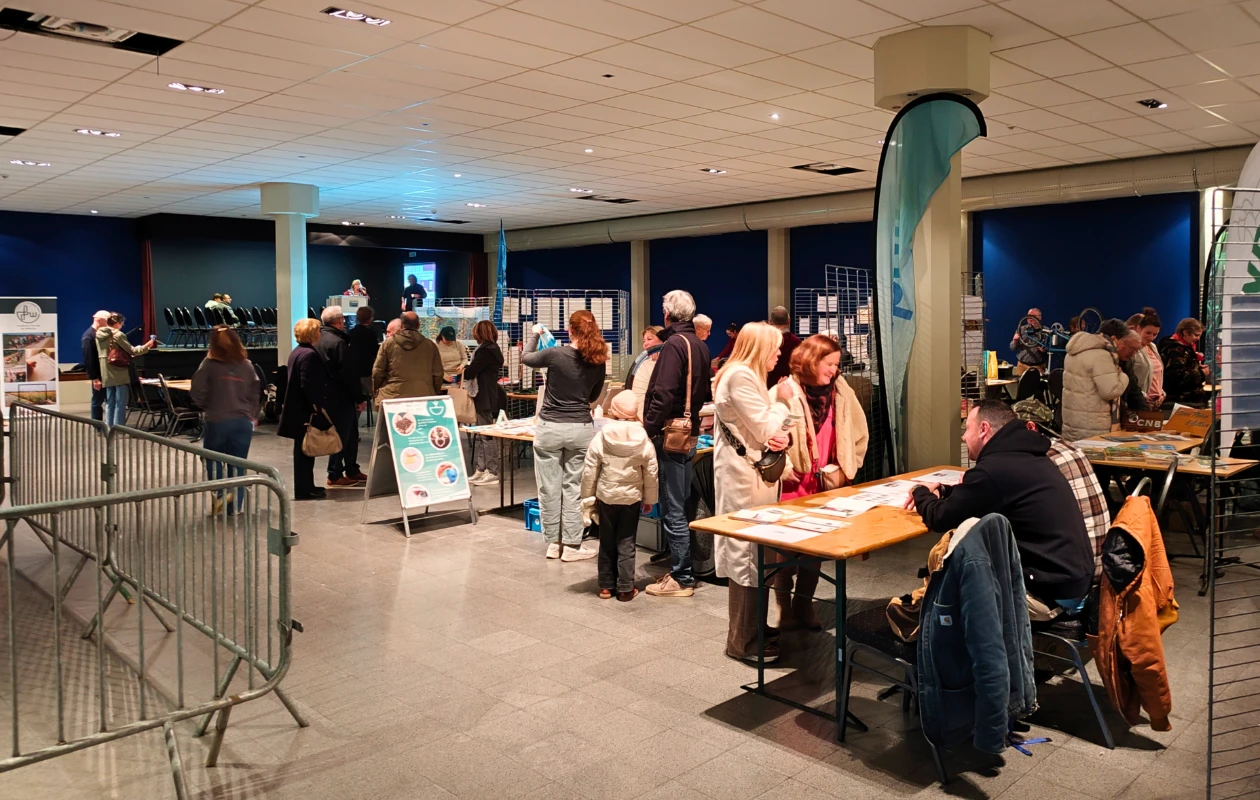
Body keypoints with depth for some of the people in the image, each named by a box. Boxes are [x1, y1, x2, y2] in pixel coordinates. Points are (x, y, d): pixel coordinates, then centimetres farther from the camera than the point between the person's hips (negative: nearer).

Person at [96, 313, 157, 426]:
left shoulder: (99, 335, 10)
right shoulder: (118, 335, -14)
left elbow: (100, 355, 18)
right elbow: (131, 351, -11)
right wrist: (147, 346, -1)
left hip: (106, 375, 7)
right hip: (120, 374, -7)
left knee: (109, 403, 13)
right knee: (120, 404, -2)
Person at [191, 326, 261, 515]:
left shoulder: (210, 364, -6)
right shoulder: (247, 365, 2)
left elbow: (197, 392, -8)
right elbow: (256, 394, 6)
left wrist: (207, 406, 9)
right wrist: (253, 416, 17)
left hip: (217, 421, -2)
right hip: (243, 421, 3)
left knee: (214, 461, 14)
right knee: (238, 464, 9)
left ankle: (220, 495, -3)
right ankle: (234, 506, 10)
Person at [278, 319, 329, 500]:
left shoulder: (296, 352, 14)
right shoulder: (309, 354, -18)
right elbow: (308, 385, -24)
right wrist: (316, 407, -19)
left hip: (298, 408, 10)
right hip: (306, 410, -10)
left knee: (303, 449, 15)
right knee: (306, 449, -4)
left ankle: (306, 486, 24)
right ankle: (304, 489, 1)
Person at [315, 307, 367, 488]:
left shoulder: (318, 339, 9)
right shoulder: (338, 342, -19)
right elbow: (350, 373, -20)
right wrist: (359, 398, -13)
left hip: (326, 395, 9)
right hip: (341, 397, -9)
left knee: (350, 434, 16)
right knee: (342, 435, 0)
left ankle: (352, 471, 23)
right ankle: (335, 475, 6)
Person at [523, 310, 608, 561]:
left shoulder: (556, 354, -10)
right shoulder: (598, 361, 0)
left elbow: (526, 358, 10)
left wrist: (534, 333, 26)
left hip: (550, 428, -2)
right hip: (581, 429, 2)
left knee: (549, 488, 8)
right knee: (573, 488, 7)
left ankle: (553, 543, 16)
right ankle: (571, 546, 9)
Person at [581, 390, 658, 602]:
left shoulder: (600, 438, -9)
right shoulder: (644, 441, -8)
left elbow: (589, 470, -6)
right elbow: (650, 473, -2)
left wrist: (588, 495, 8)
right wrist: (650, 498, 10)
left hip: (606, 496, 0)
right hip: (632, 497, 0)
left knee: (607, 542, 12)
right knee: (626, 544, 6)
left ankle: (606, 585, 19)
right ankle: (625, 588, 8)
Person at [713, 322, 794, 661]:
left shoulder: (749, 376, 17)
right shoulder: (740, 377, -16)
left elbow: (769, 430, 15)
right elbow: (764, 431, -17)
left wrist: (782, 435, -8)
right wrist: (782, 402, -1)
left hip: (754, 474, 11)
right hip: (743, 477, -11)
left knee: (754, 553, 15)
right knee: (747, 555, -5)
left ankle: (751, 631, 25)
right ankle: (742, 641, 4)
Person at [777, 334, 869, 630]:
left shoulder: (840, 391, 5)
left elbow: (857, 433, 13)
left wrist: (843, 468, 6)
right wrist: (782, 469, -14)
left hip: (826, 482, 5)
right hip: (794, 482, -4)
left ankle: (803, 603, 24)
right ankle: (783, 605, 17)